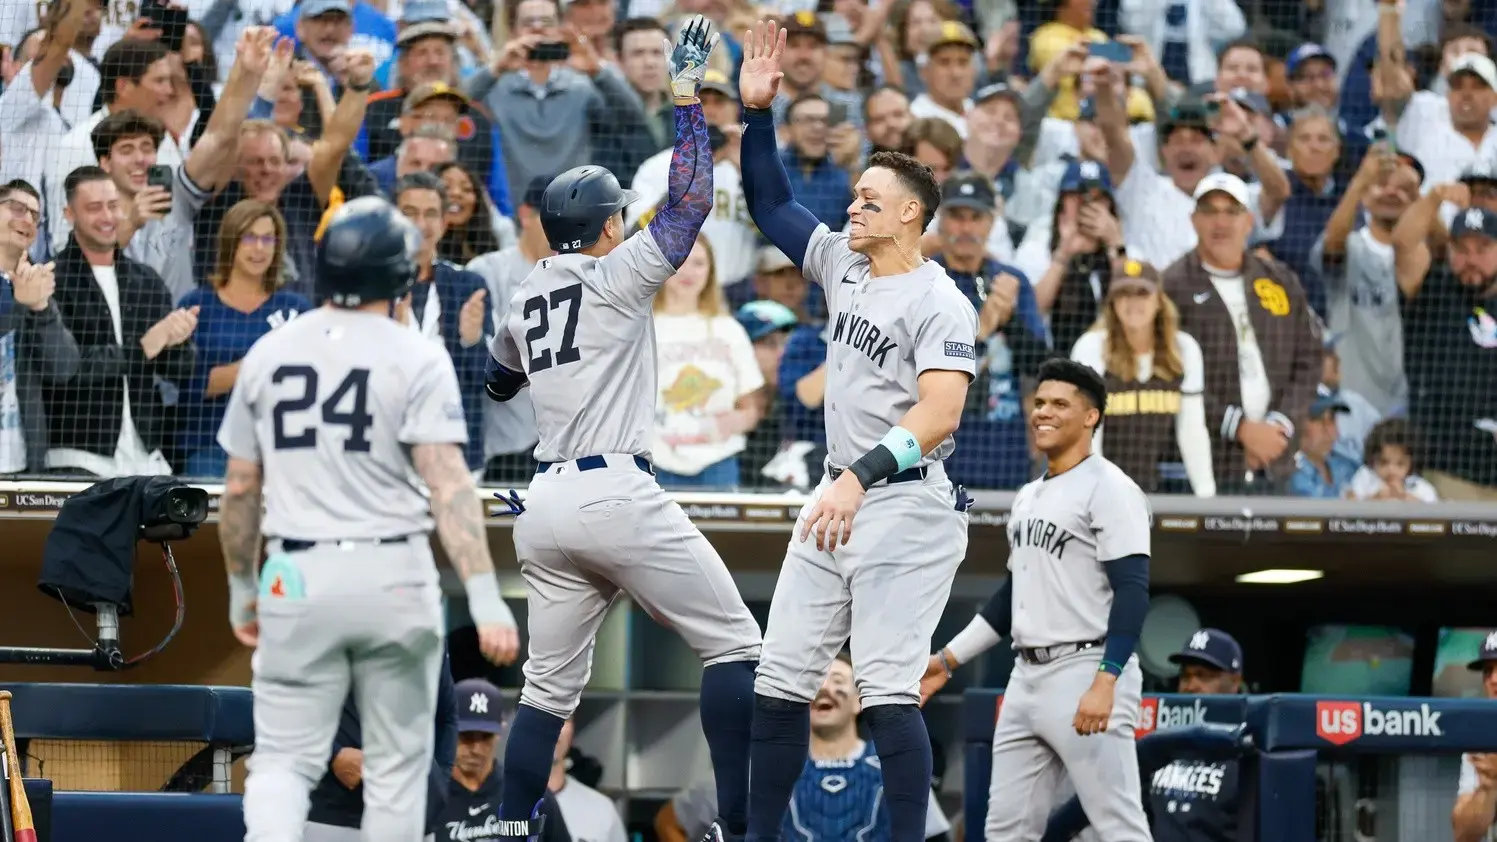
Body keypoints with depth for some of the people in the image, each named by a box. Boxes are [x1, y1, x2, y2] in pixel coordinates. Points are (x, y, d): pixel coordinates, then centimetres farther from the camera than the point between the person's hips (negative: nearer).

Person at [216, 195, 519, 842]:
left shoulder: (268, 355, 5)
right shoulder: (417, 359, -6)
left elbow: (239, 490, 9)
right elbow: (448, 484, -16)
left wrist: (242, 588, 23)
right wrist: (484, 598, -21)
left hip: (297, 578, 2)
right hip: (392, 577, -2)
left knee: (284, 761, 2)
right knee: (396, 764, 11)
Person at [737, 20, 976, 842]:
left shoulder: (940, 304, -13)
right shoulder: (843, 265, 10)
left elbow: (940, 413, -26)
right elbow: (770, 205, 20)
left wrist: (861, 476, -38)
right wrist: (755, 113, 7)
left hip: (906, 506, -8)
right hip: (837, 495, 8)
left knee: (886, 689, -14)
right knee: (779, 678, 8)